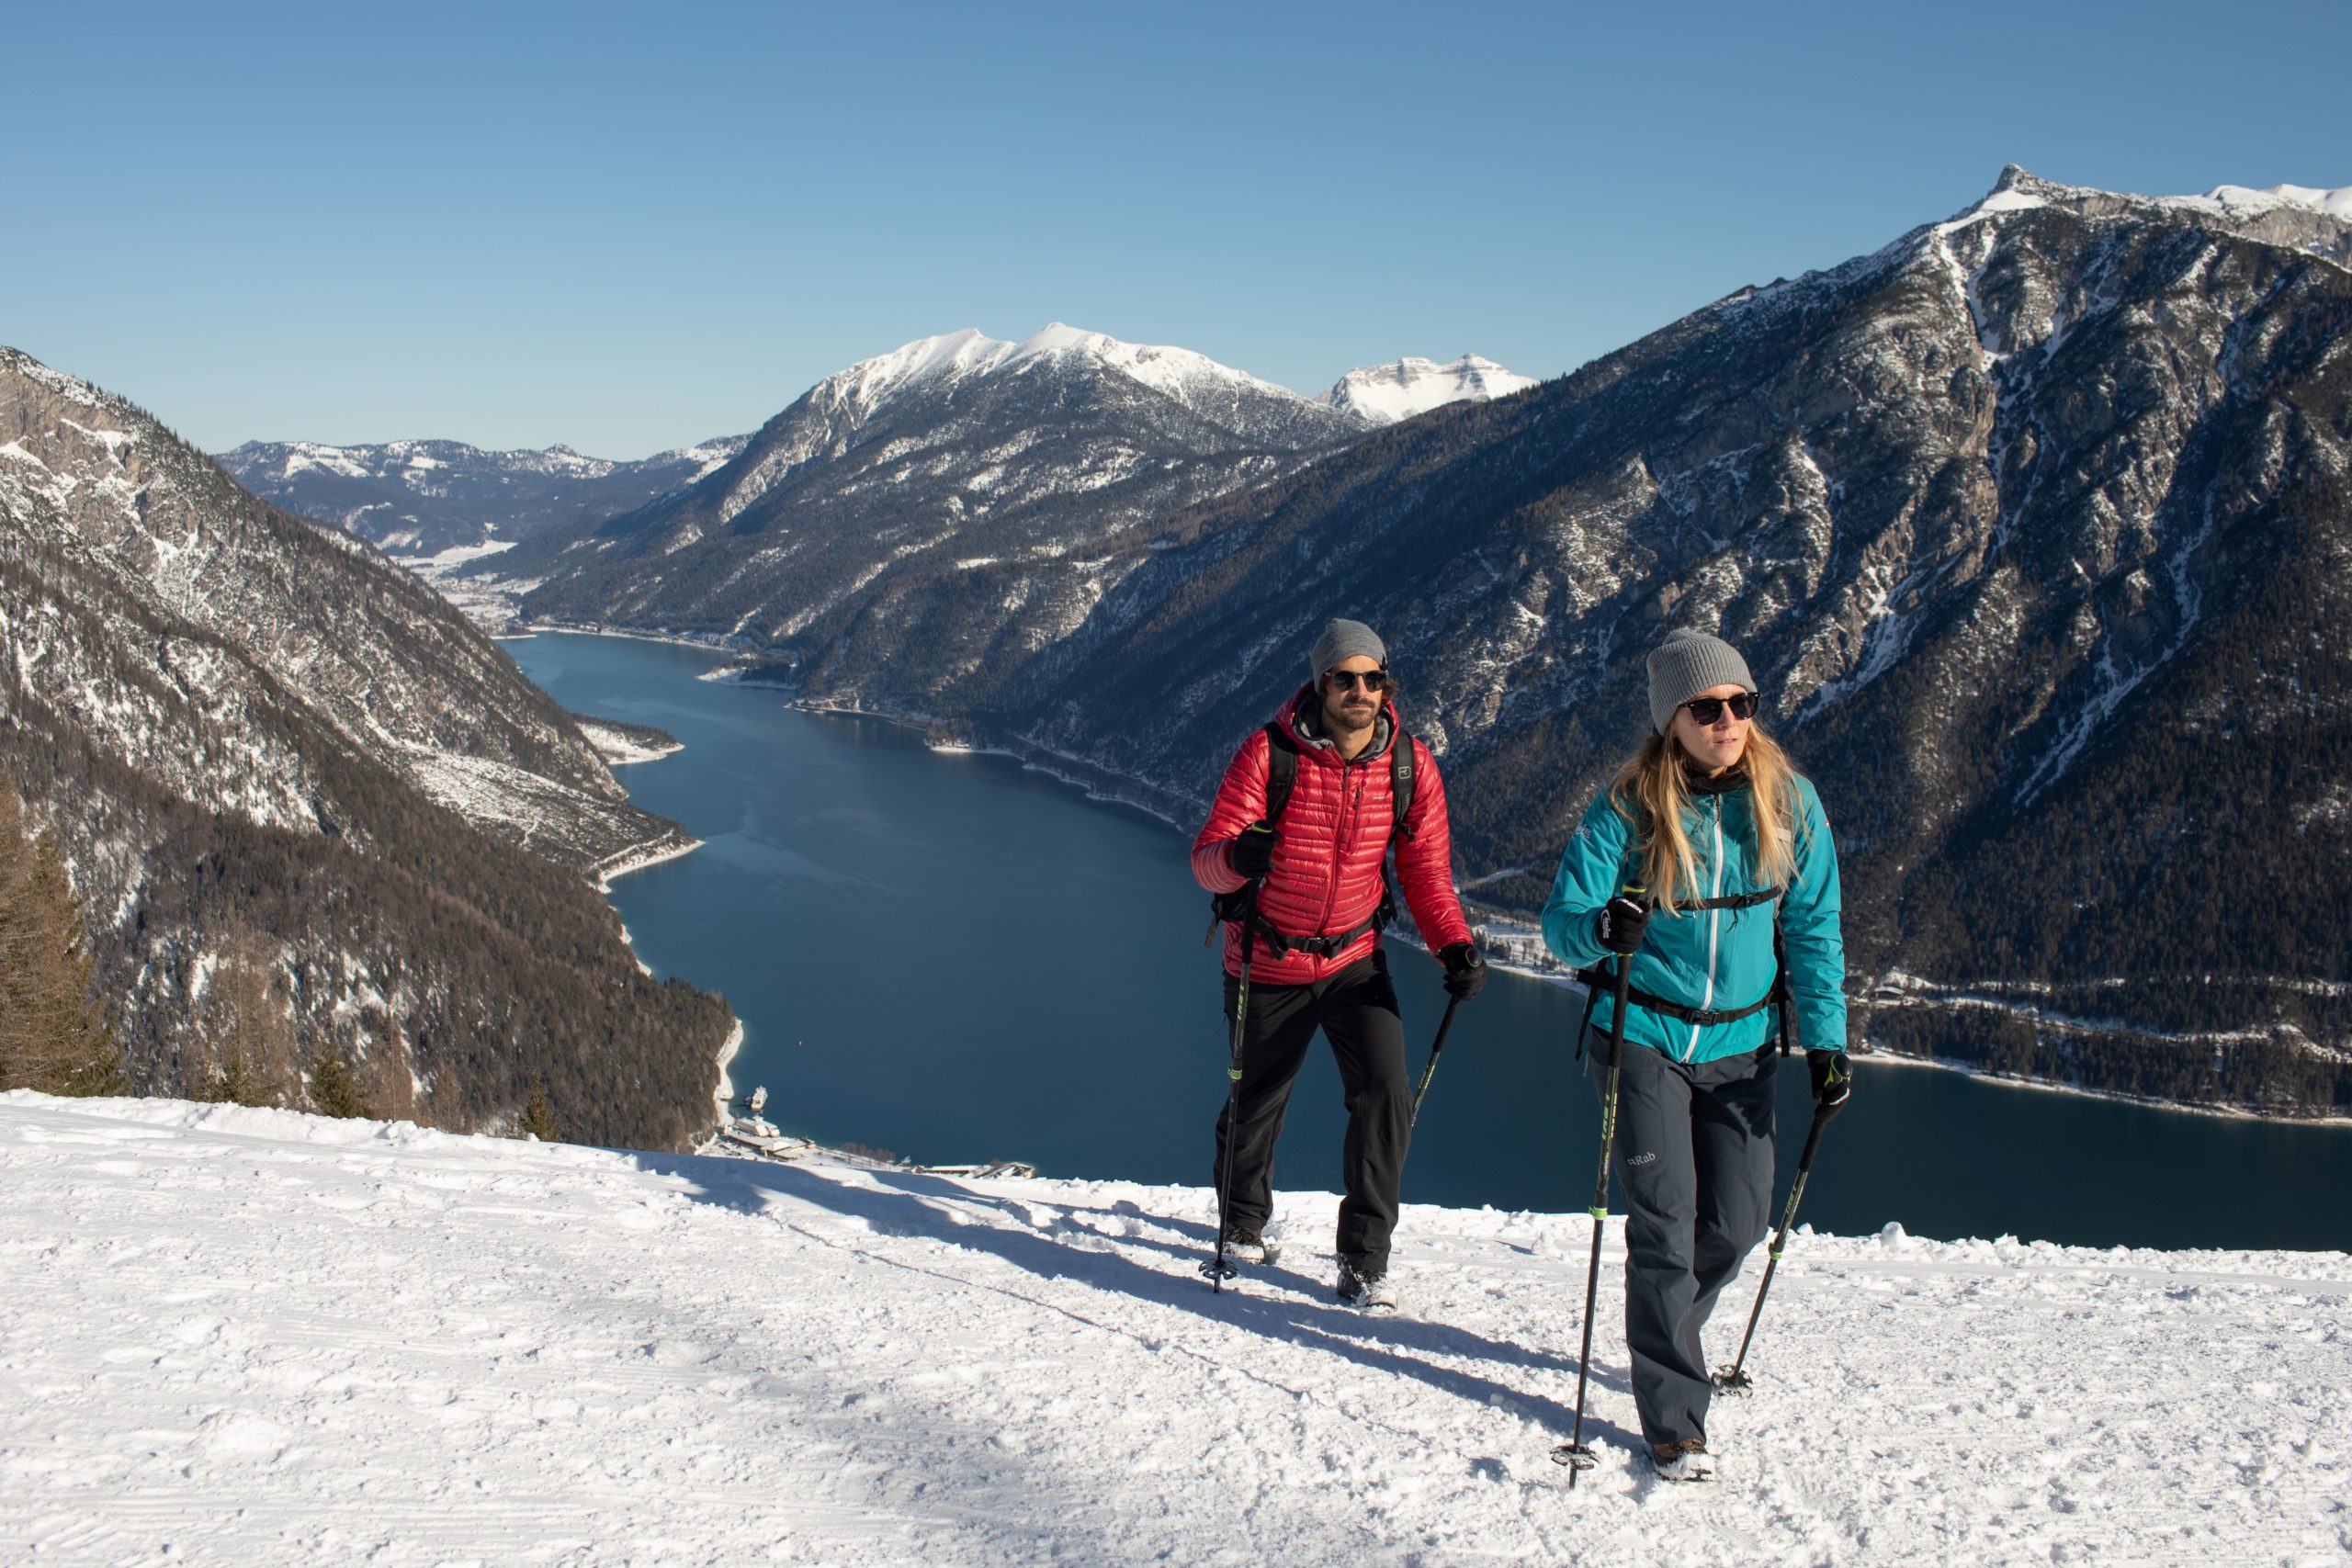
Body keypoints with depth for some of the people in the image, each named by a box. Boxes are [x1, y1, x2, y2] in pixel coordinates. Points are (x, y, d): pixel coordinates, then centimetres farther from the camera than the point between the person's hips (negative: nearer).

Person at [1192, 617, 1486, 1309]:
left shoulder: (1411, 766, -10)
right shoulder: (1269, 753, -19)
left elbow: (1427, 874, -2)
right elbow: (1206, 857, -19)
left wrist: (1455, 945, -18)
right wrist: (1237, 857, -43)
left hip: (1355, 959, 2)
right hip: (1267, 961, -2)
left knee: (1386, 1092, -14)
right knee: (1257, 1099, 14)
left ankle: (1364, 1257, 2)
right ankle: (1243, 1221, 43)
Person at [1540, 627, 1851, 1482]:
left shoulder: (1789, 802, -5)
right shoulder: (1626, 810, -14)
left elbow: (1813, 929, 2)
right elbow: (1562, 918, -13)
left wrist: (1825, 1038, -2)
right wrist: (1603, 930, -36)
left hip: (1740, 1044, 4)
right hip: (1643, 1037, -3)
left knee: (1737, 1223, 8)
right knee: (1664, 1222, -8)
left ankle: (1663, 1337, 38)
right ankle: (1674, 1420, 4)